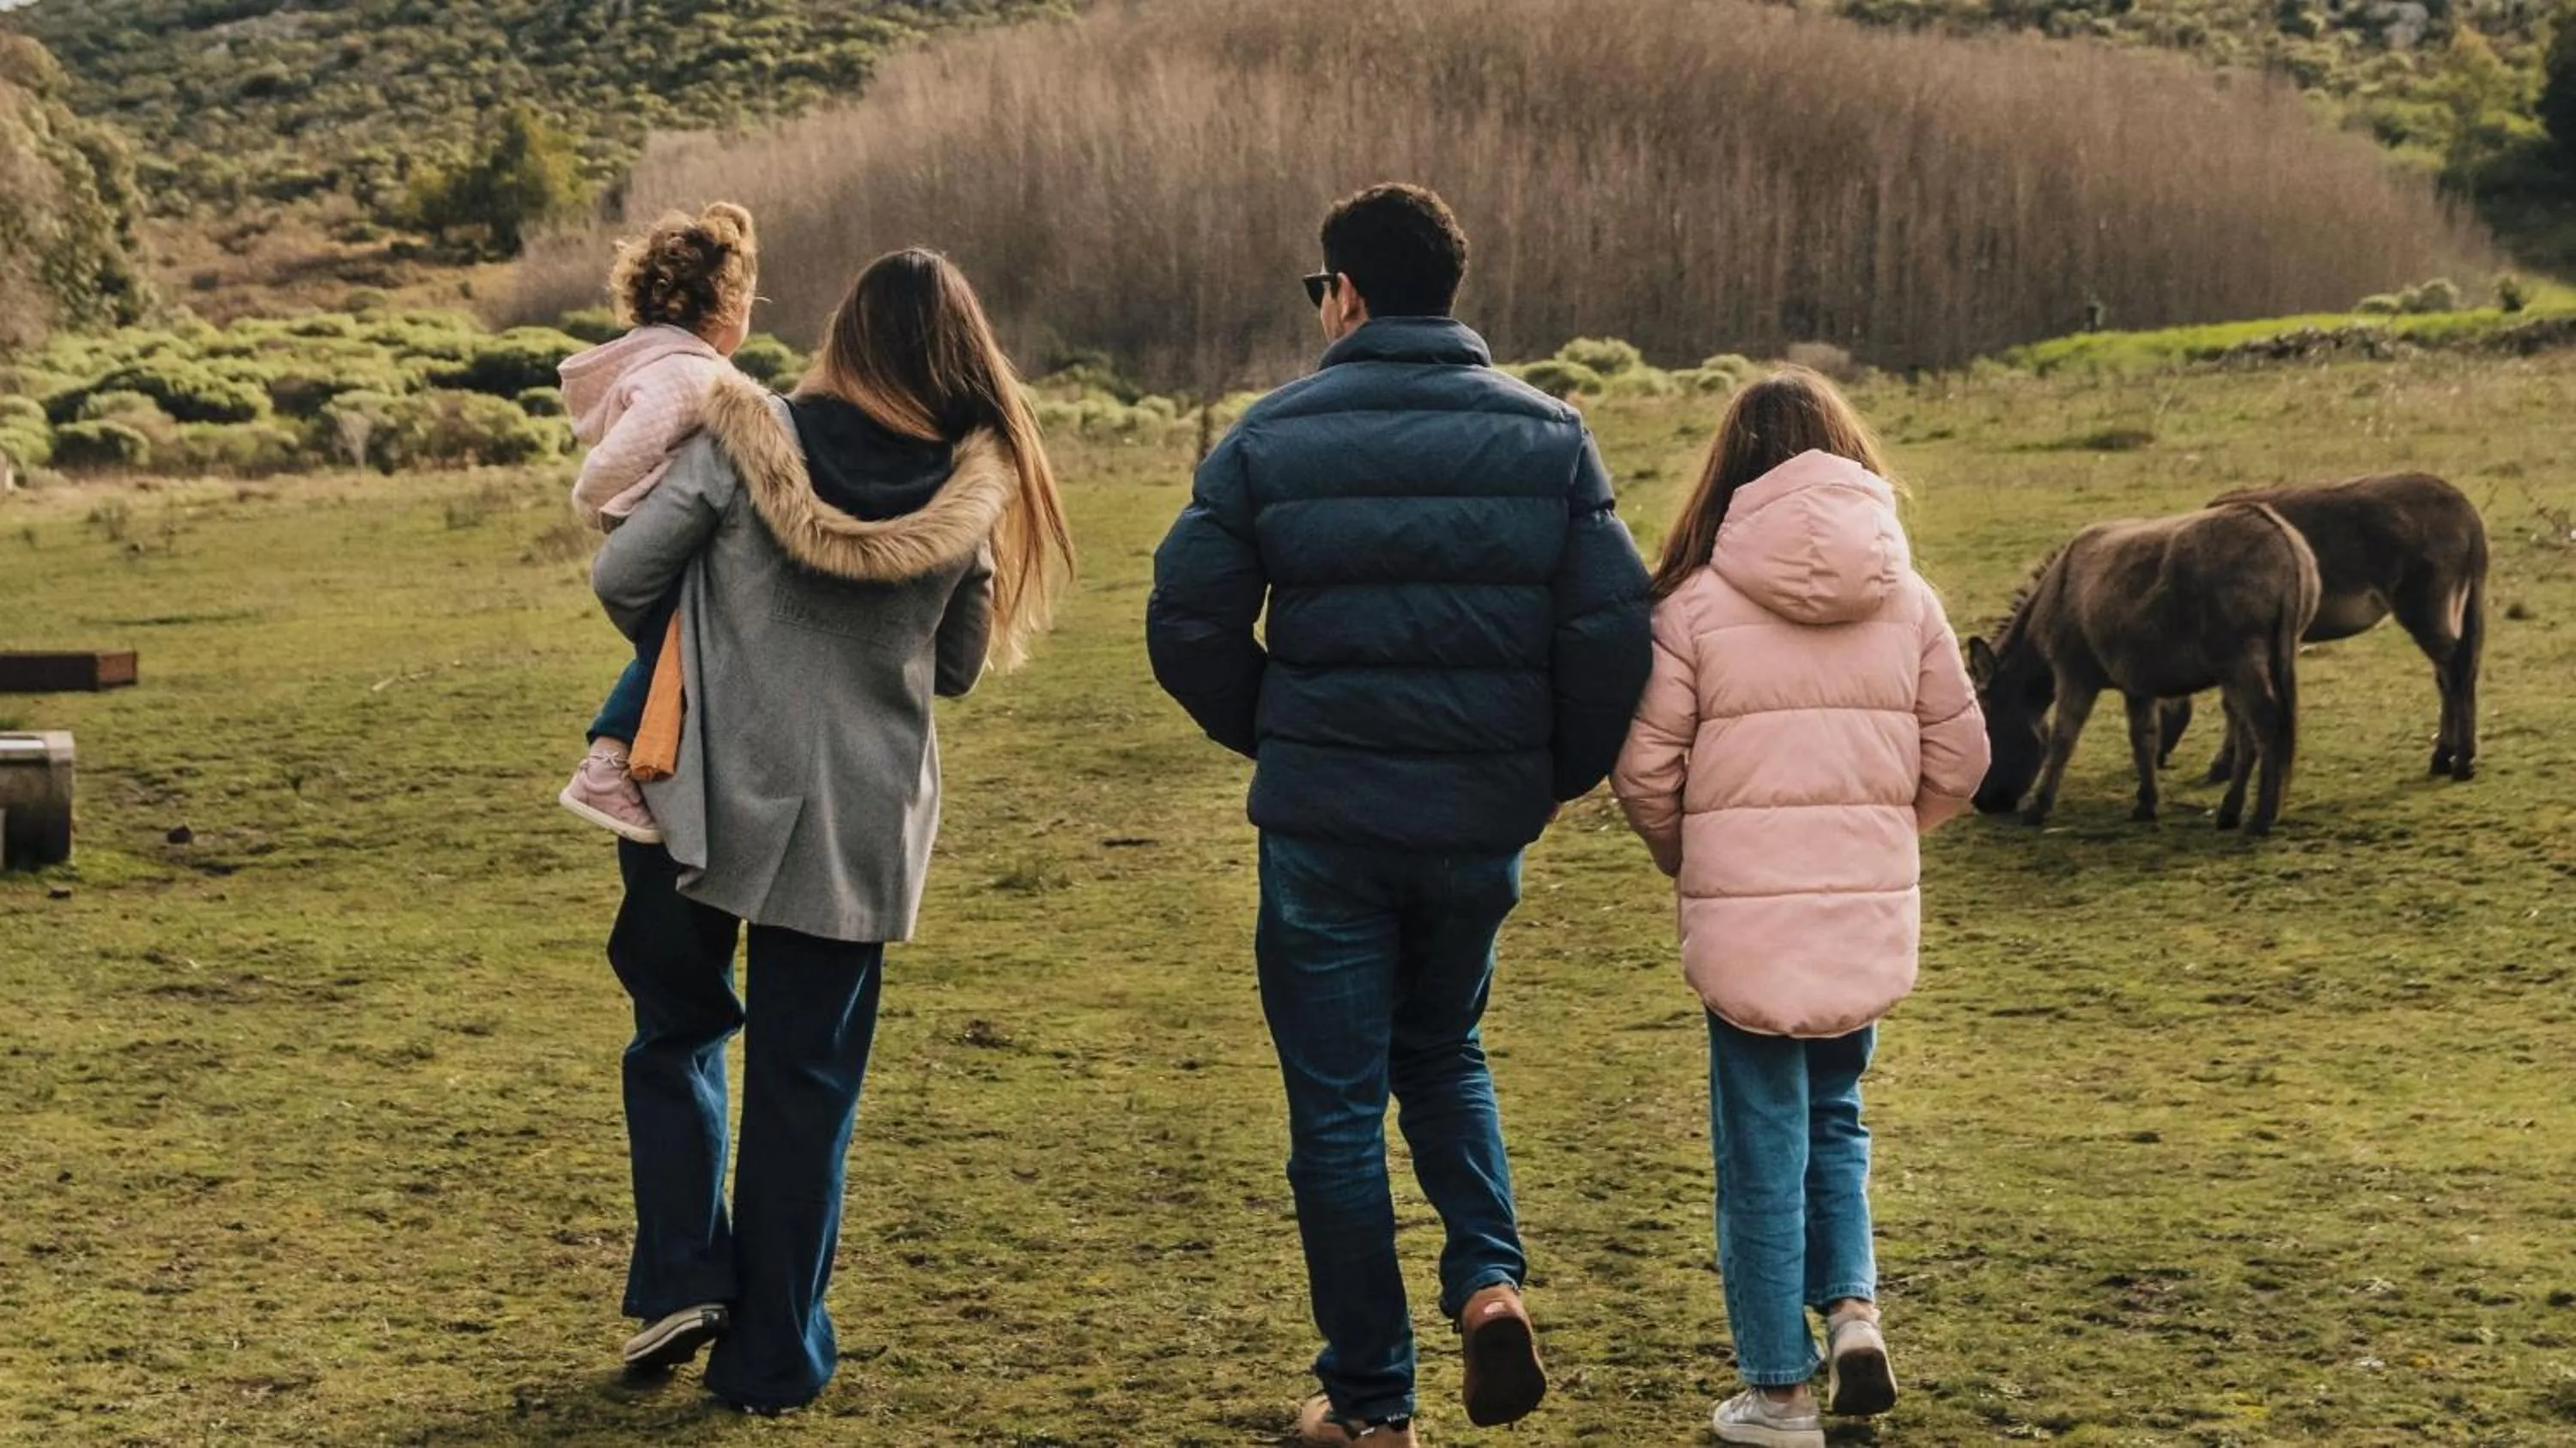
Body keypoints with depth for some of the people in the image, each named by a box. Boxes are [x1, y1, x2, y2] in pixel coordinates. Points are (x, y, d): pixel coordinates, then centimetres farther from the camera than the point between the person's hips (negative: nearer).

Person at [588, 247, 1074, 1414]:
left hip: (711, 798, -1)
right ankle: (771, 1358, 16)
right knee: (806, 1081, 11)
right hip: (862, 827, 1)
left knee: (677, 1030, 22)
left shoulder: (749, 443, -11)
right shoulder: (970, 497, -4)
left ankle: (682, 1275, 9)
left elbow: (620, 576, -7)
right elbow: (959, 667, 6)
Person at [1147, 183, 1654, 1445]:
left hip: (1324, 822, -2)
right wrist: (1559, 772, 9)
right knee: (1442, 1055, 25)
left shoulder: (1273, 438, -4)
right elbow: (1613, 632, -6)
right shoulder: (1547, 437, 0)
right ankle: (1488, 1278, 2)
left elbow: (1188, 622, -5)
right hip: (1481, 821, 2)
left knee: (1337, 1102, 9)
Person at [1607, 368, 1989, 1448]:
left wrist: (1688, 860, 13)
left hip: (1744, 912, -3)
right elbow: (1959, 761, 5)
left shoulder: (1696, 602, -8)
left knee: (1763, 1146, 8)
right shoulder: (1907, 600, 1)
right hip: (1872, 909, 3)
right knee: (1835, 1116, 24)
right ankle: (1853, 1302, 5)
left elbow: (1645, 770, -6)